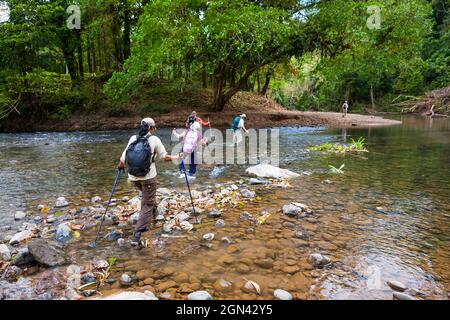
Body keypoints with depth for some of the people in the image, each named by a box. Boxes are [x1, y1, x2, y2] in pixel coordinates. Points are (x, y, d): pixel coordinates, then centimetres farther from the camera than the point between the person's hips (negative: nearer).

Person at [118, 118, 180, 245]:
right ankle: (137, 235, -7)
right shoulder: (154, 139, -4)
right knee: (147, 204, 3)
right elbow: (164, 157, -2)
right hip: (148, 177, -4)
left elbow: (123, 159, 5)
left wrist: (120, 166, 26)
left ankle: (153, 216, 47)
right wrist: (176, 157, 17)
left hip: (133, 177, 5)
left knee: (148, 195, 32)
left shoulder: (133, 138, 5)